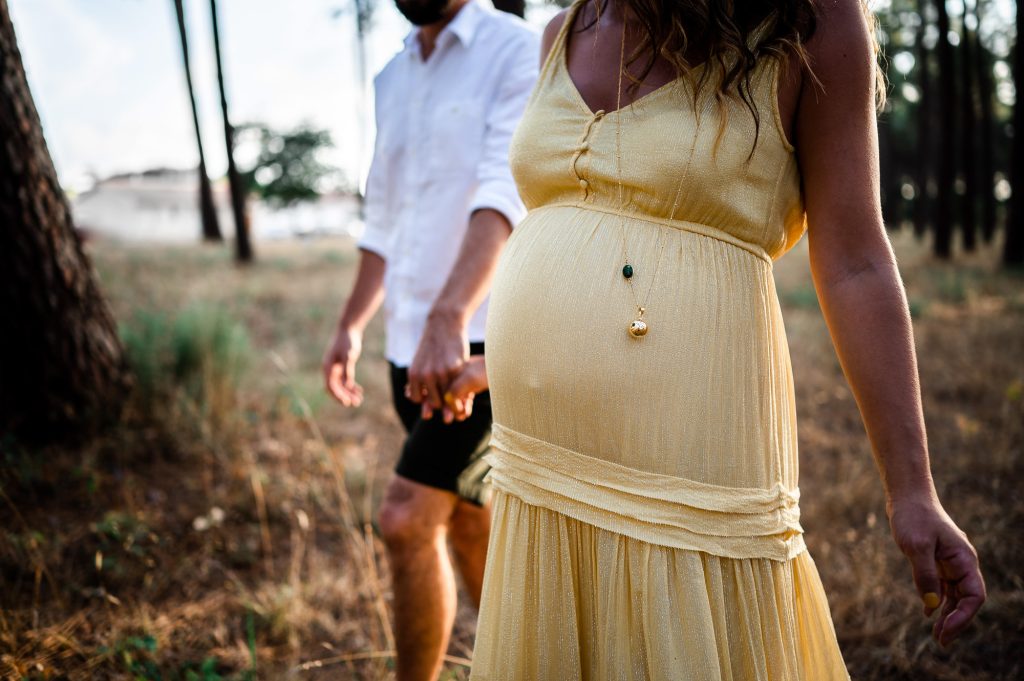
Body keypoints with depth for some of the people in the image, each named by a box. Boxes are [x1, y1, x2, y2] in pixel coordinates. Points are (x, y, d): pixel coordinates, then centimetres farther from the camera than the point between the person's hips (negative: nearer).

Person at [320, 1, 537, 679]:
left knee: (406, 521, -12)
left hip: (487, 338, -7)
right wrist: (352, 325, 11)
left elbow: (504, 196, -23)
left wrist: (449, 317, -35)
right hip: (413, 343, 8)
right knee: (466, 526, 15)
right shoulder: (392, 79, 15)